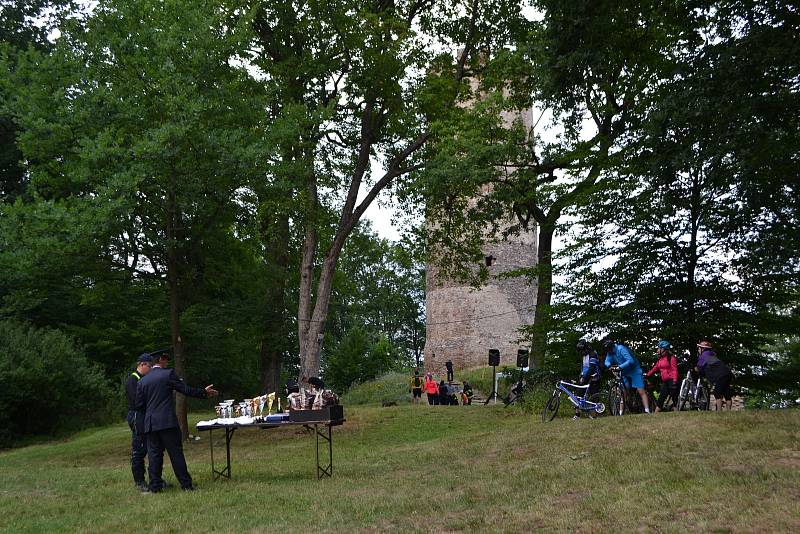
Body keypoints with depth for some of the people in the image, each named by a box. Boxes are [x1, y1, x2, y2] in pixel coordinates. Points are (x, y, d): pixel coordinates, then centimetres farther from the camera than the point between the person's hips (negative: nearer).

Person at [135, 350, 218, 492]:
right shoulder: (168, 374, -4)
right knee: (176, 453, 1)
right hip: (168, 421, -4)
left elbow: (139, 405, 9)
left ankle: (155, 486, 8)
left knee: (154, 454, 8)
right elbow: (186, 390, -3)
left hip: (150, 424, 4)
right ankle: (186, 484, 4)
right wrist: (204, 392, 10)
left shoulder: (142, 381, 8)